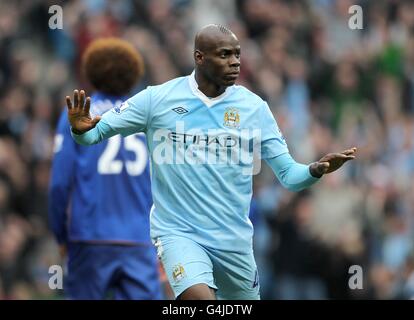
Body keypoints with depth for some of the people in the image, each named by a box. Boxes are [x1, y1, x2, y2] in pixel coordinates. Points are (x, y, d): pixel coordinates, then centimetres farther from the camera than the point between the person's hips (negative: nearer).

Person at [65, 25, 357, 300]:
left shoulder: (254, 107, 0)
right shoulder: (157, 98, -5)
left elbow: (288, 174, 0)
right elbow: (95, 133, -1)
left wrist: (316, 170, -21)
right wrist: (81, 129, -24)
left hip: (234, 240, 4)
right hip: (178, 232, -3)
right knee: (200, 297, -29)